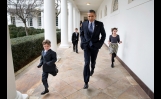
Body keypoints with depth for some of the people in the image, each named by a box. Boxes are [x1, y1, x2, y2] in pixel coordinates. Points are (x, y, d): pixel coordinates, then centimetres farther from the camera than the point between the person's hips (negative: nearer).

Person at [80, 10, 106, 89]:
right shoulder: (84, 23, 0)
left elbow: (103, 35, 4)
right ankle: (86, 82, -3)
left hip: (95, 46, 1)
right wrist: (83, 42, -2)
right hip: (86, 46, 0)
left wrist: (100, 43, -5)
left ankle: (92, 69, 55)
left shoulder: (100, 24, -5)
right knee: (86, 63, -9)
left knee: (93, 61, 17)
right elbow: (81, 34, 11)